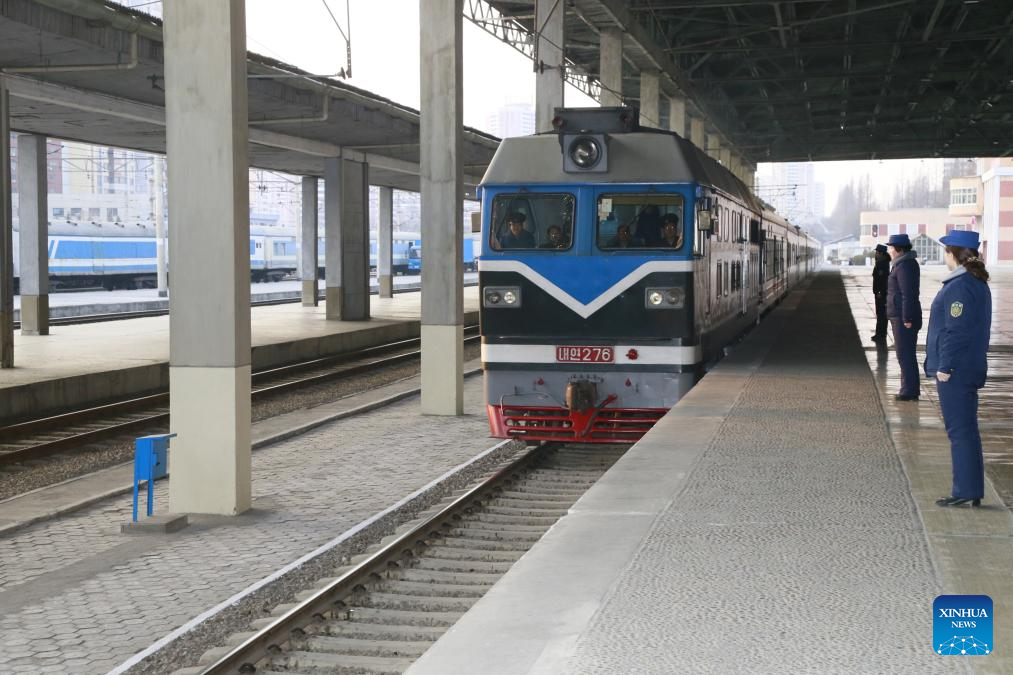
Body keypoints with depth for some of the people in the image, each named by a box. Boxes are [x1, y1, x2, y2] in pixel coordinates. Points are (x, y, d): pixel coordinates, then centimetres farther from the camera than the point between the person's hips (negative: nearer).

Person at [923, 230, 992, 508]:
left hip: (955, 371, -10)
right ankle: (972, 492, 19)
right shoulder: (979, 284, 13)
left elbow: (956, 330, -22)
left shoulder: (959, 287, -18)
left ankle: (965, 490, -2)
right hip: (971, 368, 10)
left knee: (960, 430, -5)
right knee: (966, 429, 14)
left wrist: (945, 366, -18)